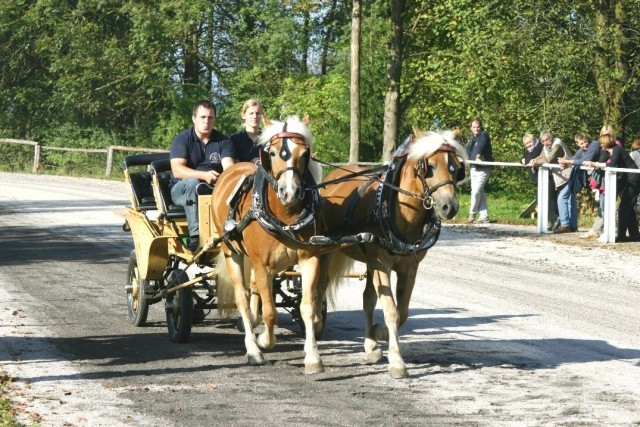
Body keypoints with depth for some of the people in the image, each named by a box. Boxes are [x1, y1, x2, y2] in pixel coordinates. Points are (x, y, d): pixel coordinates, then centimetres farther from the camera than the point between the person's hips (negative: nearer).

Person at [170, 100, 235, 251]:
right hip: (182, 190, -2)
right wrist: (204, 175, -34)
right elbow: (177, 170, -18)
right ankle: (195, 235, -42)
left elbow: (229, 167, -9)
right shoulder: (182, 139, -4)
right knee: (192, 182, -36)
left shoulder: (223, 141, 5)